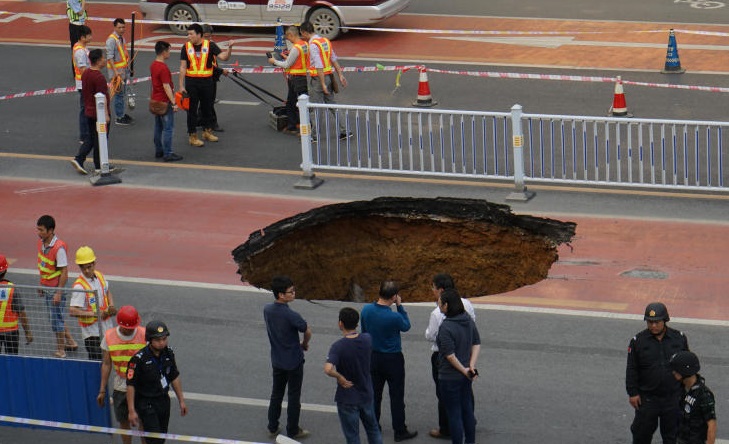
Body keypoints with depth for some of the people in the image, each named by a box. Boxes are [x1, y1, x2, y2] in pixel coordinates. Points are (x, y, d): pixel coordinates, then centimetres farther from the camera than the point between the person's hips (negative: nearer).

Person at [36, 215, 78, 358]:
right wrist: (42, 284, 17)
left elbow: (64, 272, -21)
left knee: (56, 320, 2)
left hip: (56, 288, -9)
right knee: (55, 318, 20)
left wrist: (59, 293, -22)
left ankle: (60, 351, 17)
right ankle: (70, 343, 36)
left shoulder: (59, 248, -24)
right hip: (47, 287, 9)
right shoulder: (41, 242, 1)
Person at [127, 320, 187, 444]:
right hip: (146, 404, -6)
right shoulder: (139, 359, -20)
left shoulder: (168, 353, -1)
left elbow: (174, 378, 12)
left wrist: (181, 401, 14)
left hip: (164, 400, 6)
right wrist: (131, 411, -18)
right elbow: (130, 385, -17)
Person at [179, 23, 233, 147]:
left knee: (207, 107, 13)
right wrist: (181, 86, -5)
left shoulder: (210, 45, -4)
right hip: (191, 81, -1)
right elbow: (183, 67, -1)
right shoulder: (186, 47, -2)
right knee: (192, 109, 3)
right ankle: (193, 136, 11)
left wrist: (230, 48, -29)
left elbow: (224, 57, -9)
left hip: (206, 81, 1)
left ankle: (207, 131, 31)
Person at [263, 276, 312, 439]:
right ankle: (293, 431, 20)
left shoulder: (267, 309, -7)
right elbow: (307, 332, -14)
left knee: (276, 394, 20)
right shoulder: (291, 315, -27)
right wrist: (304, 344, 9)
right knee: (294, 397, 10)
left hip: (277, 361, 6)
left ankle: (273, 427, 29)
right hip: (294, 361, -6)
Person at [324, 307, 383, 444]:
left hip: (347, 398, -4)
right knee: (373, 429, 24)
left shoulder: (338, 347, -24)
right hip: (366, 395, 4)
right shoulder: (367, 339, -10)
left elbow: (328, 369, -39)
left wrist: (340, 377, -22)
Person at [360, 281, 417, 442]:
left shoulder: (366, 310, -10)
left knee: (374, 394, 17)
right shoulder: (394, 317, -26)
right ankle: (400, 431, 14)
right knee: (397, 397, 7)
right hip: (393, 359, -5)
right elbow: (406, 326, -4)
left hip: (373, 357, 5)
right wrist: (399, 306, -5)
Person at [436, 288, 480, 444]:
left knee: (454, 414, 4)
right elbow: (477, 344, 3)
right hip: (466, 378, 8)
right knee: (467, 409, 20)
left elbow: (450, 355, -24)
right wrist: (471, 366, -4)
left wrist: (464, 370, -11)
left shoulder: (446, 327, -24)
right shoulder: (468, 321, 0)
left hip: (449, 377, -8)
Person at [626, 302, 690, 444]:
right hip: (647, 398, -1)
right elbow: (631, 370, -3)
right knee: (642, 432, 10)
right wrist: (632, 393, -6)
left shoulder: (679, 338, -2)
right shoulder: (638, 341, -7)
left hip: (673, 398, 1)